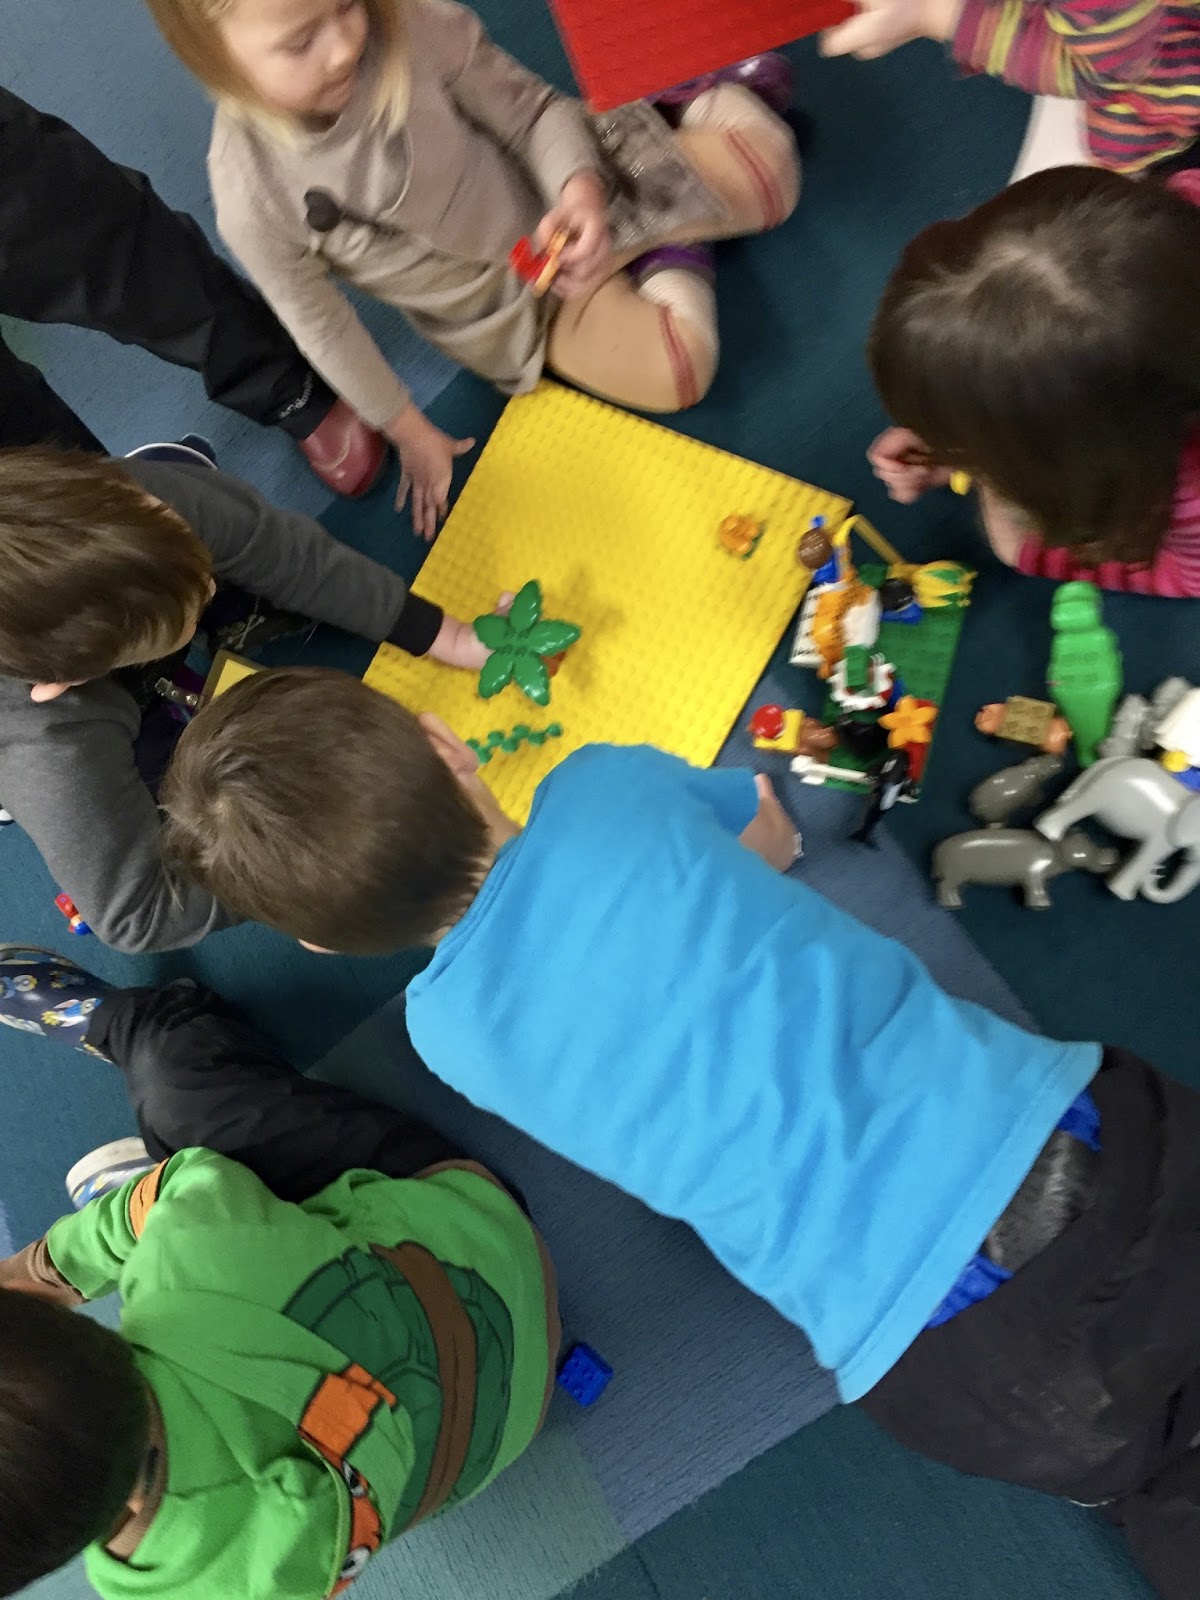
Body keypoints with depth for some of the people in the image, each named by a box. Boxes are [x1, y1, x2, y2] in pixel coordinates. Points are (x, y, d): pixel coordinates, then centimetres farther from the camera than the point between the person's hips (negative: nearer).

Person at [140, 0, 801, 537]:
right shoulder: (251, 197, -27)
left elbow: (531, 108, -11)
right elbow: (321, 325, -11)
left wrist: (578, 192, -32)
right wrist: (409, 432, 0)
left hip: (551, 201, 1)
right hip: (499, 309, 0)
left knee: (764, 177, -9)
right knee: (672, 377, -17)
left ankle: (709, 95, 24)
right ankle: (661, 254, 13)